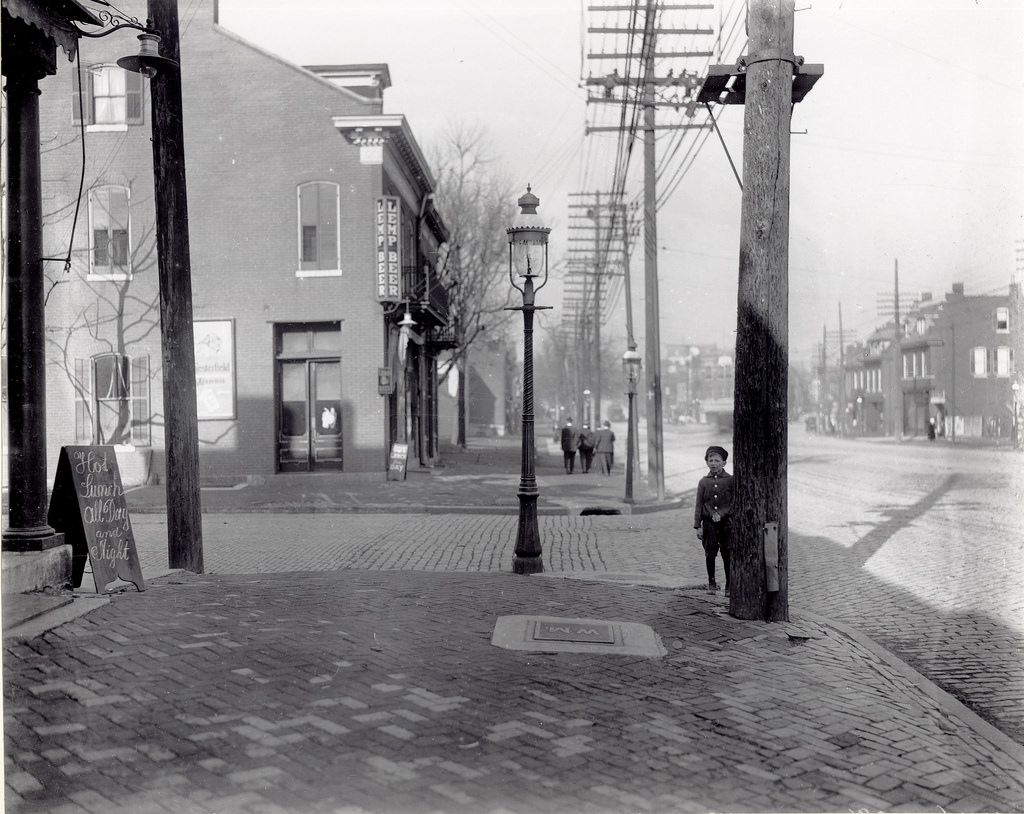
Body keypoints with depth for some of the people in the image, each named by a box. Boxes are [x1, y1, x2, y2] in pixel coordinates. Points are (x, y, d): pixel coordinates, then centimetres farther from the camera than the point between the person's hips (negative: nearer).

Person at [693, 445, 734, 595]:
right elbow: (699, 505, 5)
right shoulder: (703, 482, 4)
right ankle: (711, 582, 22)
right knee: (710, 554, 5)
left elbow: (734, 502, -1)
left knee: (727, 554, -1)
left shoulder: (730, 480, 0)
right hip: (708, 523, 1)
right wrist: (698, 526, 1)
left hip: (726, 522, -1)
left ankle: (729, 586, 10)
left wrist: (721, 514, -14)